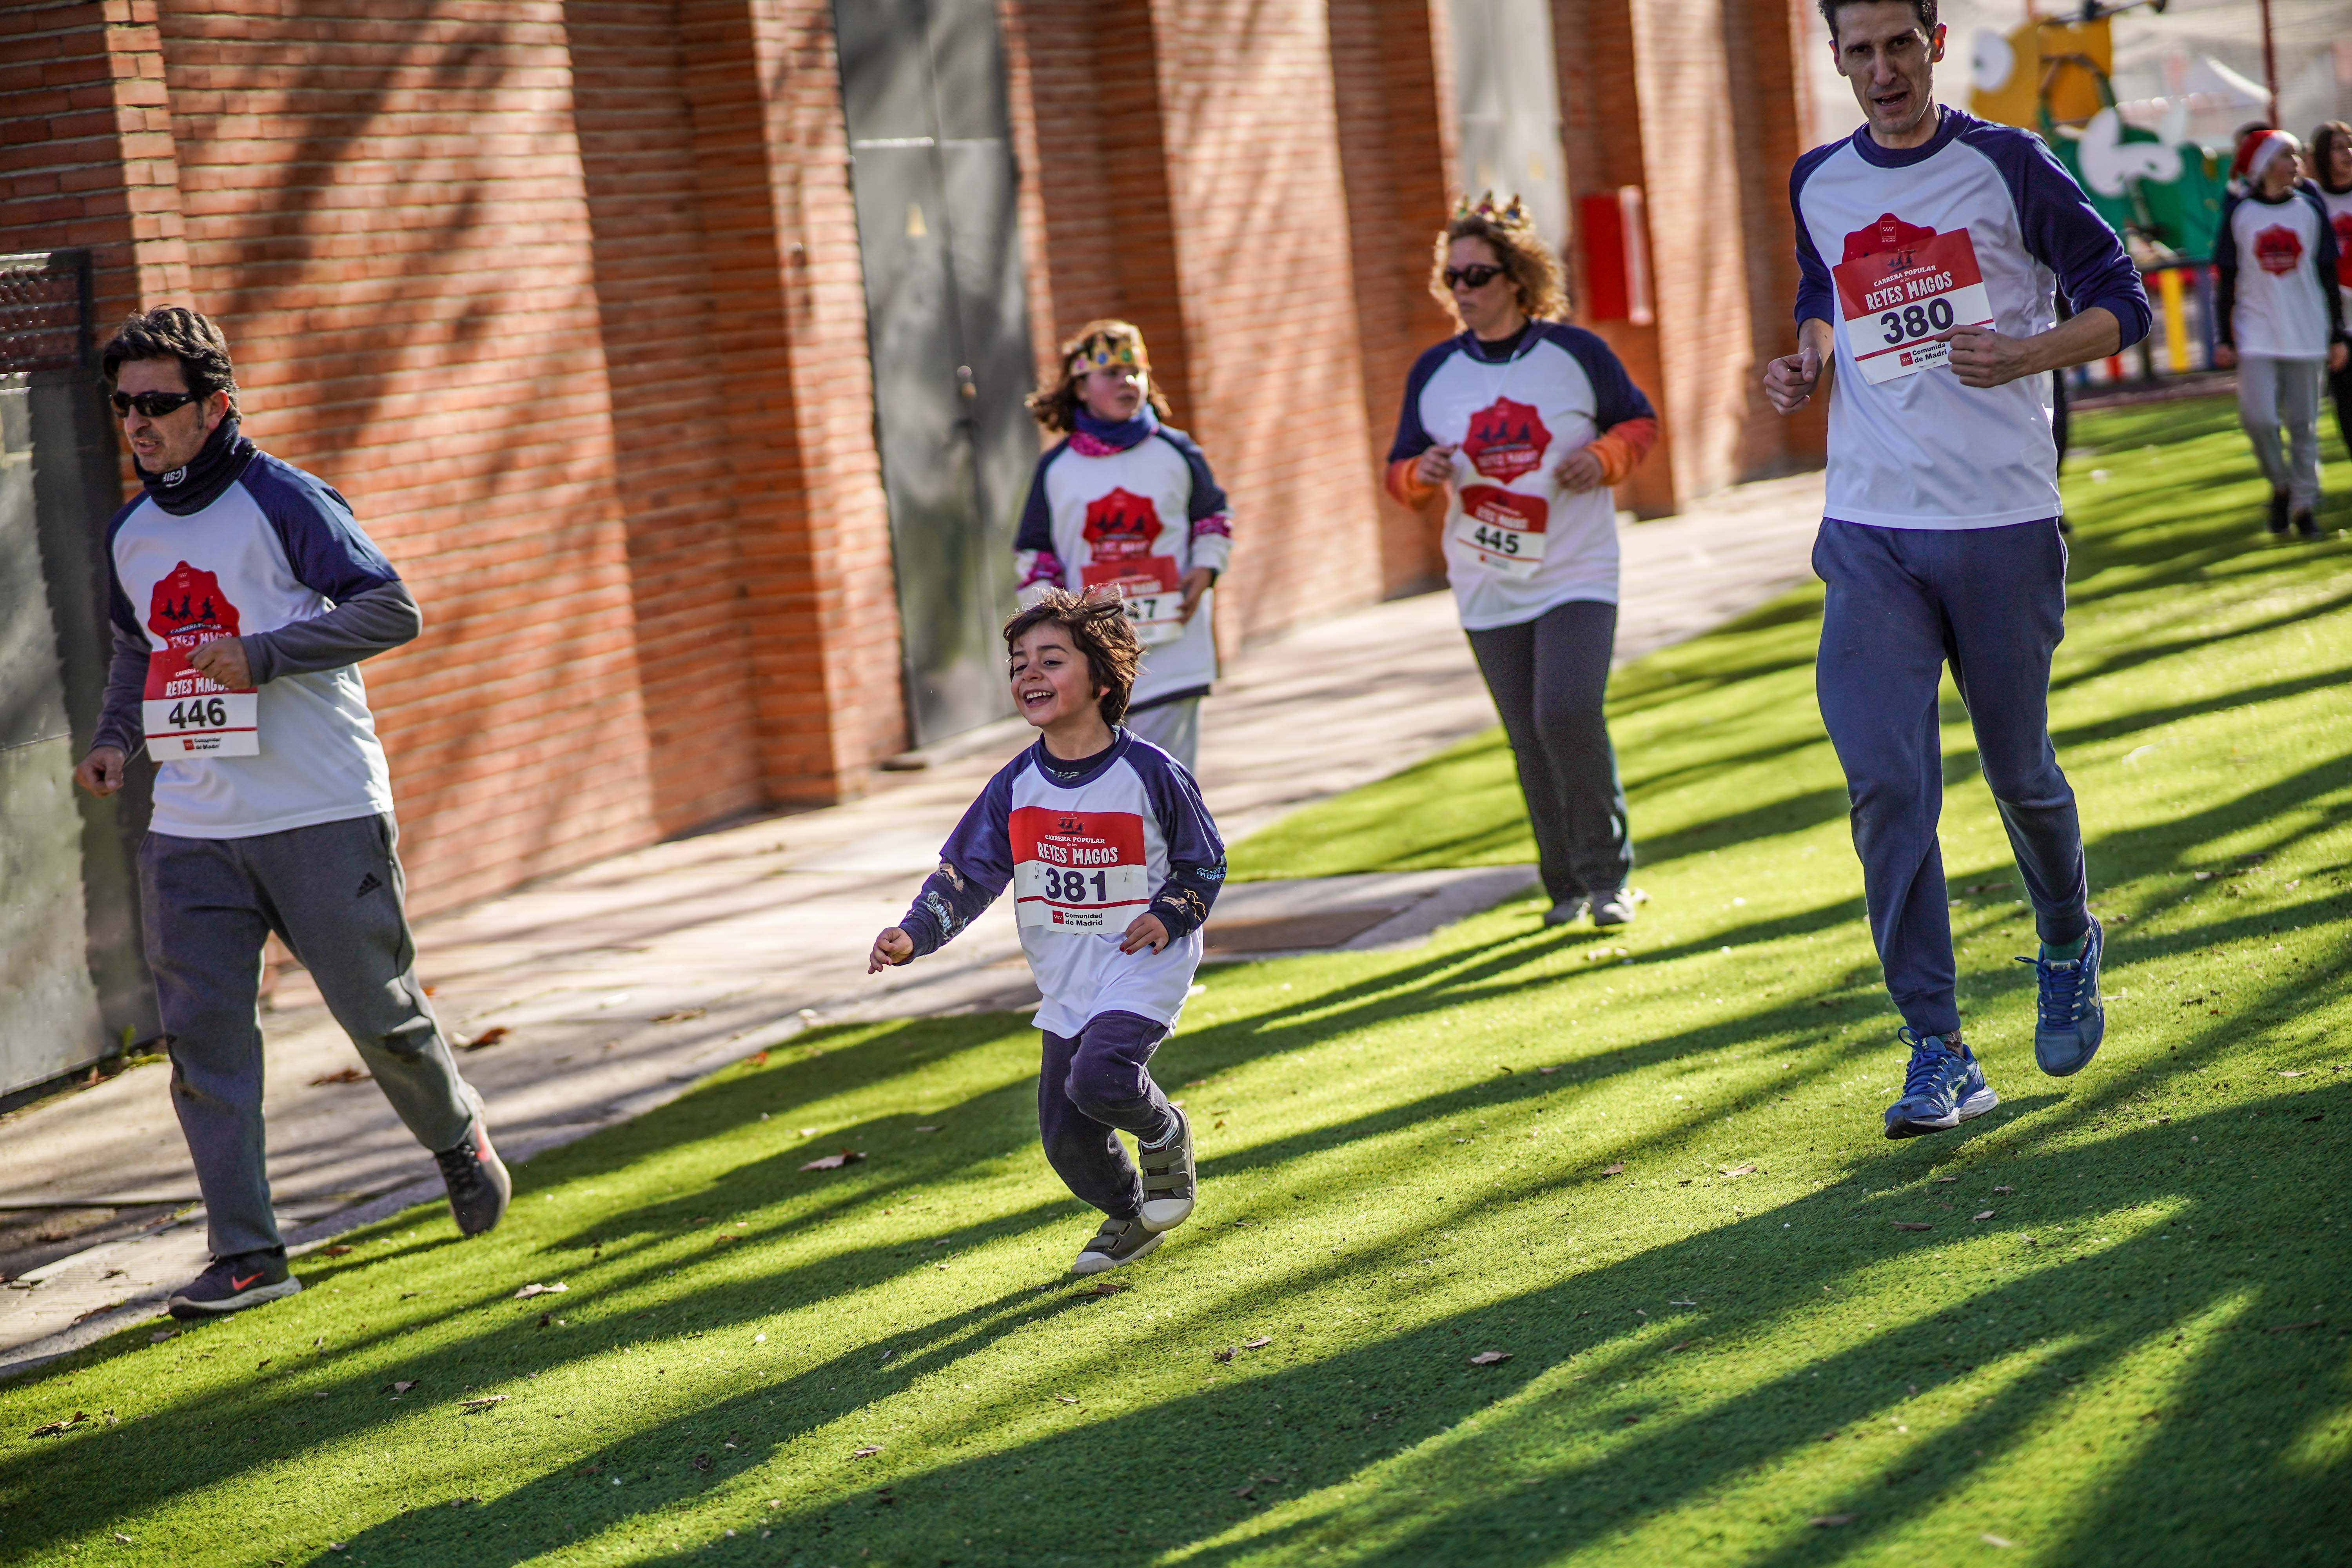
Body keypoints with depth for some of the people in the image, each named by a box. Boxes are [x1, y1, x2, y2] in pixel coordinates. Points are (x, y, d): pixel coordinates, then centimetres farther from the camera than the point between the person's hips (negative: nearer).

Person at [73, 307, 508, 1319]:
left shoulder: (280, 502, -9)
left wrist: (258, 654, -21)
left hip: (323, 816, -5)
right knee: (203, 1039, -4)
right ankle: (246, 1255, -1)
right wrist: (114, 739, 10)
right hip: (190, 828, 5)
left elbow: (392, 610, -14)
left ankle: (459, 1140, 33)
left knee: (378, 1012, 3)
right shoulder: (129, 534, 11)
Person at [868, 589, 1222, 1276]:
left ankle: (1163, 1134, 5)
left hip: (1144, 966, -5)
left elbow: (1205, 862, 0)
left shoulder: (1151, 774, -11)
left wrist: (1169, 915, -16)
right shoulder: (1015, 786, -1)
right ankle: (1130, 1219, 34)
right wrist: (913, 936, -17)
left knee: (1099, 1078, -29)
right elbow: (967, 874, -2)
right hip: (1065, 981, 5)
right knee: (1065, 1136, 4)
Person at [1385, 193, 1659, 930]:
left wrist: (1604, 458, -11)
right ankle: (1566, 887, 21)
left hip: (1576, 574, -3)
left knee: (1567, 714, -20)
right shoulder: (1434, 372, 4)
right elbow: (1400, 470, 10)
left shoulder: (1575, 354, -3)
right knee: (1531, 742, 6)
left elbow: (1640, 419, 10)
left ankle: (1606, 874, -5)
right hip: (1488, 590, 3)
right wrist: (1422, 475, -14)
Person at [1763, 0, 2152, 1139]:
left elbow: (2122, 305, 0)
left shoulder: (2005, 166, -3)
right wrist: (1806, 368, 6)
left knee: (2018, 771, 9)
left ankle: (2067, 948, 40)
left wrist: (2027, 354, -18)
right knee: (1886, 783, -10)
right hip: (1868, 531, 2)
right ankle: (1937, 1054, -6)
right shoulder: (1818, 186, 9)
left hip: (2002, 521, -2)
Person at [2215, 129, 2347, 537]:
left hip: (2307, 335, 1)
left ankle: (2304, 504, 14)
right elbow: (2224, 278, 5)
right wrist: (2224, 338, 1)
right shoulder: (2237, 211, 1)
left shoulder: (2310, 207, 5)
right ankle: (2281, 485, 11)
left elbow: (2328, 274, 9)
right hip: (2256, 335, -1)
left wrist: (2337, 336, 6)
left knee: (2303, 424, 2)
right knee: (2258, 418, -13)